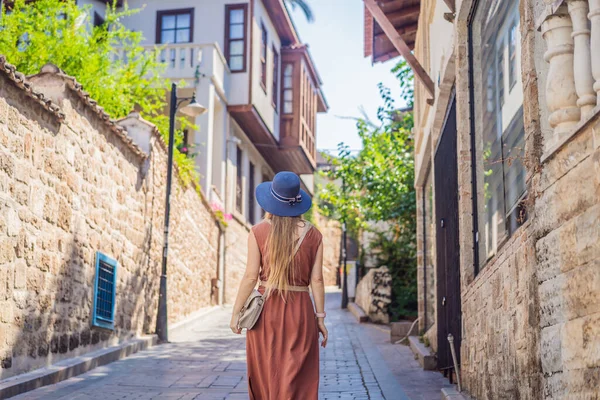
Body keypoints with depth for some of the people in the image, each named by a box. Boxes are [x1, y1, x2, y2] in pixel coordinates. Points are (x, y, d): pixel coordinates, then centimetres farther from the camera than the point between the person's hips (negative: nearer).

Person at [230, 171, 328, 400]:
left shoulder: (259, 232, -5)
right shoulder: (313, 235, -1)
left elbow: (251, 276, -7)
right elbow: (316, 280, -2)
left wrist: (236, 312, 0)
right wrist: (320, 317, 5)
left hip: (267, 310, 0)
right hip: (300, 312, 1)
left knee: (266, 376, 14)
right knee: (298, 381, 4)